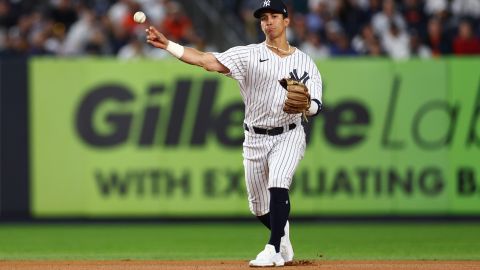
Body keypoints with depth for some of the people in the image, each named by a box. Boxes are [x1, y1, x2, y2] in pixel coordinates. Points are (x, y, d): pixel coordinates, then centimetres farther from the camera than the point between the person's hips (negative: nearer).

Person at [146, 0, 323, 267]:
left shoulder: (304, 62, 1)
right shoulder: (249, 55, -1)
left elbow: (316, 107, -5)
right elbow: (207, 60, -14)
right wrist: (167, 44, -27)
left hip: (289, 136, -2)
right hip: (256, 138, 2)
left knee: (278, 184, -28)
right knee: (260, 207, 7)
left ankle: (274, 250, -25)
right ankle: (283, 236, 38)